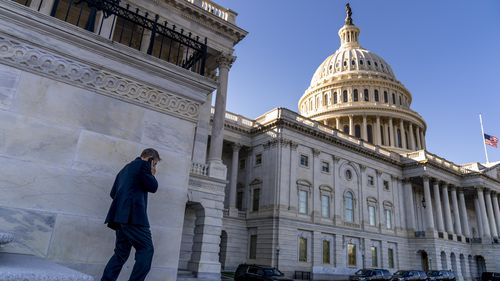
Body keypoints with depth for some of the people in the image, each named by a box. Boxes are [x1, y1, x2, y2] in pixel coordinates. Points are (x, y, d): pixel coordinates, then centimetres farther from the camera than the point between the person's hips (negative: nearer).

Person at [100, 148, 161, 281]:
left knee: (121, 253, 12)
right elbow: (153, 187, -4)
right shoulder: (143, 164, -1)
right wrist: (151, 174, 12)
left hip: (121, 215, 10)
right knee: (146, 249, -7)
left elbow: (113, 193, 28)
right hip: (133, 214, -9)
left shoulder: (127, 167, 26)